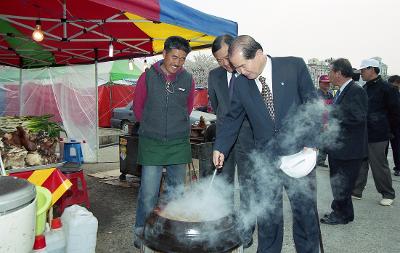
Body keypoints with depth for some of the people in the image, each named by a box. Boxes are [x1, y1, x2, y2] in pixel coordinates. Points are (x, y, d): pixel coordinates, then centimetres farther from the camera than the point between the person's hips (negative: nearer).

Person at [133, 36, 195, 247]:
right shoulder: (148, 77, -3)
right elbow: (138, 106, 8)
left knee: (176, 190, 13)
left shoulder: (187, 80, 1)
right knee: (148, 192, -1)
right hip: (151, 143, -2)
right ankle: (141, 231, 18)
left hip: (179, 144, 2)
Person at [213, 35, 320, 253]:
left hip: (298, 153, -1)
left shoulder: (294, 66, -5)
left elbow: (312, 103, -2)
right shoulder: (240, 83, 2)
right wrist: (220, 148, -1)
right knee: (267, 215, 9)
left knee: (305, 211, 12)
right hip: (265, 158, 2)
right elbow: (232, 118, 9)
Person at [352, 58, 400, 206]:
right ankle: (356, 191, 21)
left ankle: (388, 195, 19)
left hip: (377, 136, -7)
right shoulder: (364, 88, 13)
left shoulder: (385, 88, -11)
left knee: (379, 166, 3)